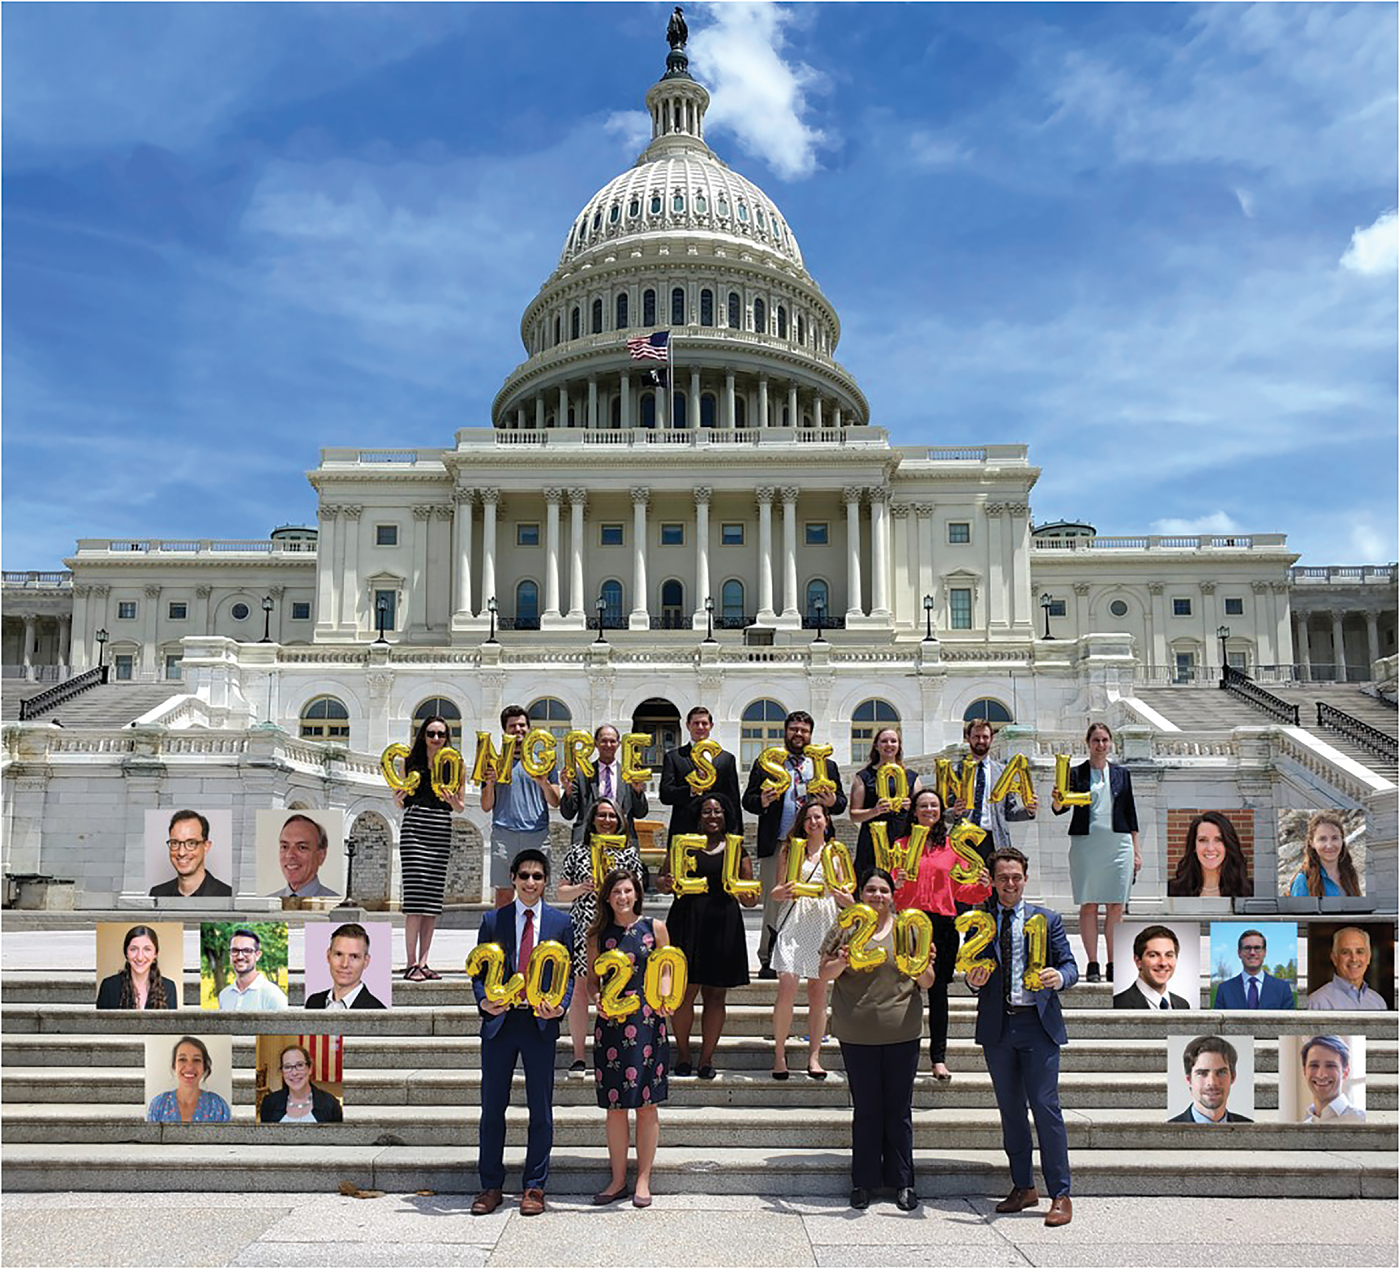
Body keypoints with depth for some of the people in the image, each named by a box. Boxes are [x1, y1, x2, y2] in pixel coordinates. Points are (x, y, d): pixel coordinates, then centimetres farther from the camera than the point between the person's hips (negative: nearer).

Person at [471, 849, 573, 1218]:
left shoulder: (560, 922, 5)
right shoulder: (493, 920, 6)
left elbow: (568, 974, 6)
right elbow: (479, 970, 7)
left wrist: (559, 1007, -12)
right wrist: (484, 1001, -12)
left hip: (541, 1024, 0)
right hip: (499, 1022, 1)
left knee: (540, 1110, 5)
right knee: (492, 1108, 7)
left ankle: (534, 1187, 17)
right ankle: (490, 1186, 19)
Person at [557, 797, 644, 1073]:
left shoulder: (629, 852, 10)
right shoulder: (578, 851, 11)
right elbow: (561, 892, 11)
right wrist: (580, 889, -8)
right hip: (582, 928, 1)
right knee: (579, 991, -1)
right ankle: (579, 1057, 9)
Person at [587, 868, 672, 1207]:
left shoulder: (655, 928, 4)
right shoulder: (598, 935, 6)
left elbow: (665, 971, 9)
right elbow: (592, 979, 12)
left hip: (648, 1022, -1)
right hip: (611, 1025, 1)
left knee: (647, 1104, 3)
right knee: (615, 1105, 5)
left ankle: (643, 1179, 14)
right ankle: (618, 1179, 17)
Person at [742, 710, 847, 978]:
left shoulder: (827, 766, 18)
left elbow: (842, 803, 16)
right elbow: (748, 800, 7)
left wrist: (832, 802, -6)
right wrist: (763, 801, -14)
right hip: (777, 845, -2)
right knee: (774, 902, -2)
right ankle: (769, 961, 5)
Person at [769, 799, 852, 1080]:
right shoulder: (790, 849, 11)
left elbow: (849, 901, 12)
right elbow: (777, 890, 9)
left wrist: (836, 892, -10)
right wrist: (782, 892, -13)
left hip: (825, 923, 1)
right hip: (794, 923, -1)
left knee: (819, 992, 1)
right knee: (787, 986, -13)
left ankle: (814, 1056, 7)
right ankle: (779, 1053, -3)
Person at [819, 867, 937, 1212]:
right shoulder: (845, 929, 5)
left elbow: (927, 982, 9)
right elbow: (825, 974, 2)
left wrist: (922, 966, -13)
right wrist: (843, 961, -18)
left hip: (902, 1034, 1)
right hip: (857, 1035, -1)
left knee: (899, 1109, 6)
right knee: (866, 1109, 6)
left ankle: (902, 1181, 17)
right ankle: (864, 1181, 16)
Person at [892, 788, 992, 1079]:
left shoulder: (952, 846, 13)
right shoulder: (901, 845, 9)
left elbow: (961, 891, 14)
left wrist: (982, 886, -4)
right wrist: (895, 884, -14)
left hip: (943, 924, 1)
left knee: (938, 989, 1)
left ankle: (939, 1057, 8)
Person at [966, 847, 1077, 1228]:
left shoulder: (1048, 919, 4)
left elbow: (1070, 965, 2)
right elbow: (972, 975, 10)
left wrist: (1059, 977, -20)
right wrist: (973, 980, -13)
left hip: (1038, 1024, -3)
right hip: (996, 1026, 3)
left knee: (1046, 1107, -5)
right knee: (1010, 1110, 11)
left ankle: (1060, 1194, 3)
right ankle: (1023, 1187, 23)